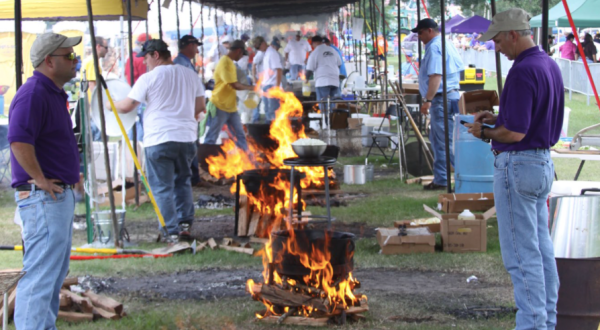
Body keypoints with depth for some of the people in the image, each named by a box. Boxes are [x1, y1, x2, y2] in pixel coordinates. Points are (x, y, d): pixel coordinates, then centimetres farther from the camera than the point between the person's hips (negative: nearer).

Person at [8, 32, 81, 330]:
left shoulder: (53, 93, 17)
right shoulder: (33, 94, -16)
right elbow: (19, 141, -29)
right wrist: (41, 180, -23)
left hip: (60, 194, 11)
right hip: (43, 197, -11)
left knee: (55, 272, 16)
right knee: (41, 273, -11)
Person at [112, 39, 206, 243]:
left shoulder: (149, 78, -7)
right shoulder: (190, 75, 9)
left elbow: (127, 106, -6)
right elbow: (200, 107, 14)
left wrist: (110, 105, 14)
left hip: (159, 140, -5)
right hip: (187, 137, 5)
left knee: (162, 188, 2)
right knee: (183, 181, 22)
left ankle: (171, 232, 0)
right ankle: (185, 224, 20)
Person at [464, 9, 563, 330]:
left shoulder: (523, 72, -21)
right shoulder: (549, 65, 10)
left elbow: (515, 132, -24)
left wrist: (485, 132, -7)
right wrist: (498, 118, 11)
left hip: (518, 166, -10)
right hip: (543, 162, 10)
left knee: (521, 254, -5)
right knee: (542, 249, 15)